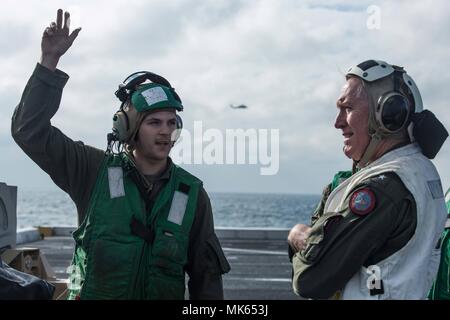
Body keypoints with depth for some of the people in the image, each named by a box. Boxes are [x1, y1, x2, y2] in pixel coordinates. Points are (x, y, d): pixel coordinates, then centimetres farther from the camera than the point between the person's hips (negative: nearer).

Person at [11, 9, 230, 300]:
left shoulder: (192, 194, -2)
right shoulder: (94, 171, -4)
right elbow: (30, 129, -8)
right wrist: (50, 62, -15)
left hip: (165, 292, 1)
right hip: (91, 291, -1)